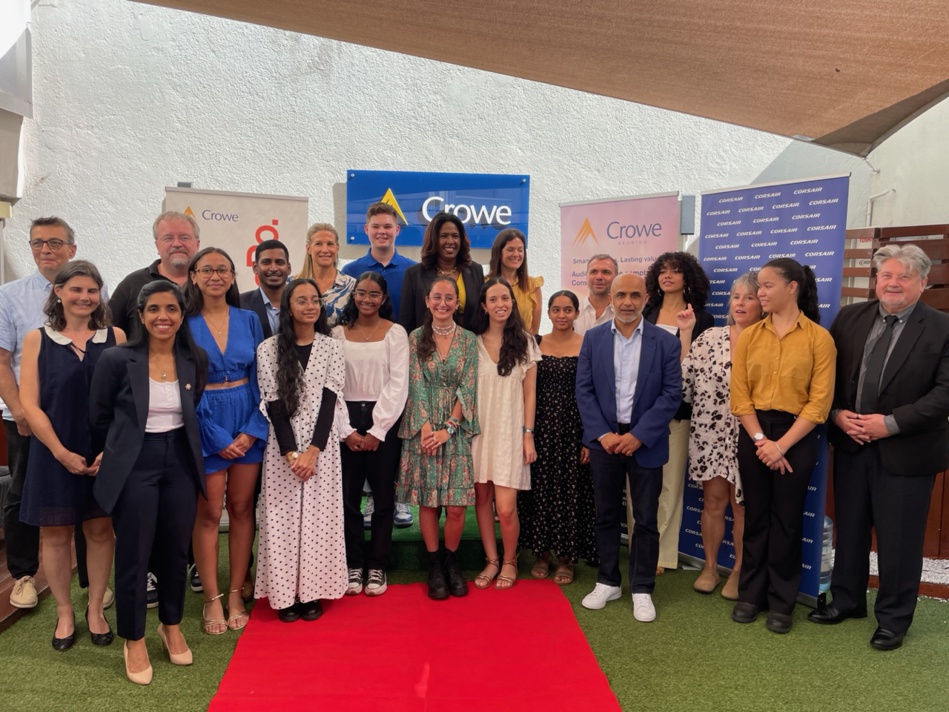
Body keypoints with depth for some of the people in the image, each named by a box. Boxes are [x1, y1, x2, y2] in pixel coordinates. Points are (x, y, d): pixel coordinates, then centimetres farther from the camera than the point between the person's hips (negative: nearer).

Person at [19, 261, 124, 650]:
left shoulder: (115, 337, 1)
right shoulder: (38, 339, 0)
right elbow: (29, 404, -4)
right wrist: (61, 452, -12)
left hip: (106, 453, 0)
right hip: (55, 454, 0)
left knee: (100, 530, 9)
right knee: (55, 532, 9)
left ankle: (95, 609, 26)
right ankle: (64, 612, 27)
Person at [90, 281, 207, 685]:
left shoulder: (196, 360, -1)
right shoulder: (116, 359, -11)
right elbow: (99, 416, 1)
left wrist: (180, 444, 13)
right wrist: (117, 454, 11)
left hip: (180, 462, 3)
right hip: (133, 466, -3)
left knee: (176, 550, 14)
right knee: (133, 555, 6)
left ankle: (172, 626, 35)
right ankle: (134, 640, 26)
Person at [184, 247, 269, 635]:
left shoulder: (249, 320, 4)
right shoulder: (185, 324, -3)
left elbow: (260, 378, 5)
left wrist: (252, 429, -7)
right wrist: (218, 437, -10)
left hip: (248, 424, 3)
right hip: (205, 426, -2)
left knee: (241, 510, 8)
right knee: (208, 514, 4)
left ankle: (235, 593, 21)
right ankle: (212, 599, 17)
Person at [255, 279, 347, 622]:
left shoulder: (331, 347, 3)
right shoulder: (269, 349, 0)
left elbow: (329, 400, -3)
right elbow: (273, 404, -5)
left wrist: (312, 451, -12)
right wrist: (290, 453, -12)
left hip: (321, 445, 1)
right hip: (282, 446, -1)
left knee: (319, 515, 4)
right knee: (283, 516, 2)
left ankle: (312, 592, 15)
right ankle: (286, 593, 14)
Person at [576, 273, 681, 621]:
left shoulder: (666, 342, -3)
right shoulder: (593, 338, 2)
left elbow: (671, 394, -6)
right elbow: (584, 390, 0)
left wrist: (638, 436, -14)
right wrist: (602, 434, -10)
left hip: (646, 442, -1)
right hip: (604, 439, 2)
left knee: (646, 519, 7)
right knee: (606, 515, 12)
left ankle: (642, 589, 21)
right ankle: (608, 582, 28)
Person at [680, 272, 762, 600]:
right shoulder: (710, 337, 1)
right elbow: (685, 378, -5)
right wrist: (684, 335, -6)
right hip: (709, 434, 1)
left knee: (742, 505, 10)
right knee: (713, 501, 11)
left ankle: (739, 571, 27)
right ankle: (710, 567, 28)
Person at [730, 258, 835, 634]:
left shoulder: (819, 337, -6)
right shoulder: (749, 336, 3)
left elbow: (820, 401, -9)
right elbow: (739, 395, 1)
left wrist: (782, 445, -14)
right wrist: (760, 440, -10)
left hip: (796, 436, -2)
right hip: (753, 434, 3)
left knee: (787, 519, 7)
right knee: (755, 515, 11)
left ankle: (781, 602, 22)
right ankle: (751, 594, 25)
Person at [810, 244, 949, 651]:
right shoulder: (850, 318, 3)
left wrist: (891, 423, -19)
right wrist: (837, 413, -9)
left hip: (906, 450, -3)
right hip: (851, 444, 4)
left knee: (899, 539, 7)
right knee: (849, 528, 16)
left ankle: (893, 619, 25)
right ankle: (847, 600, 34)